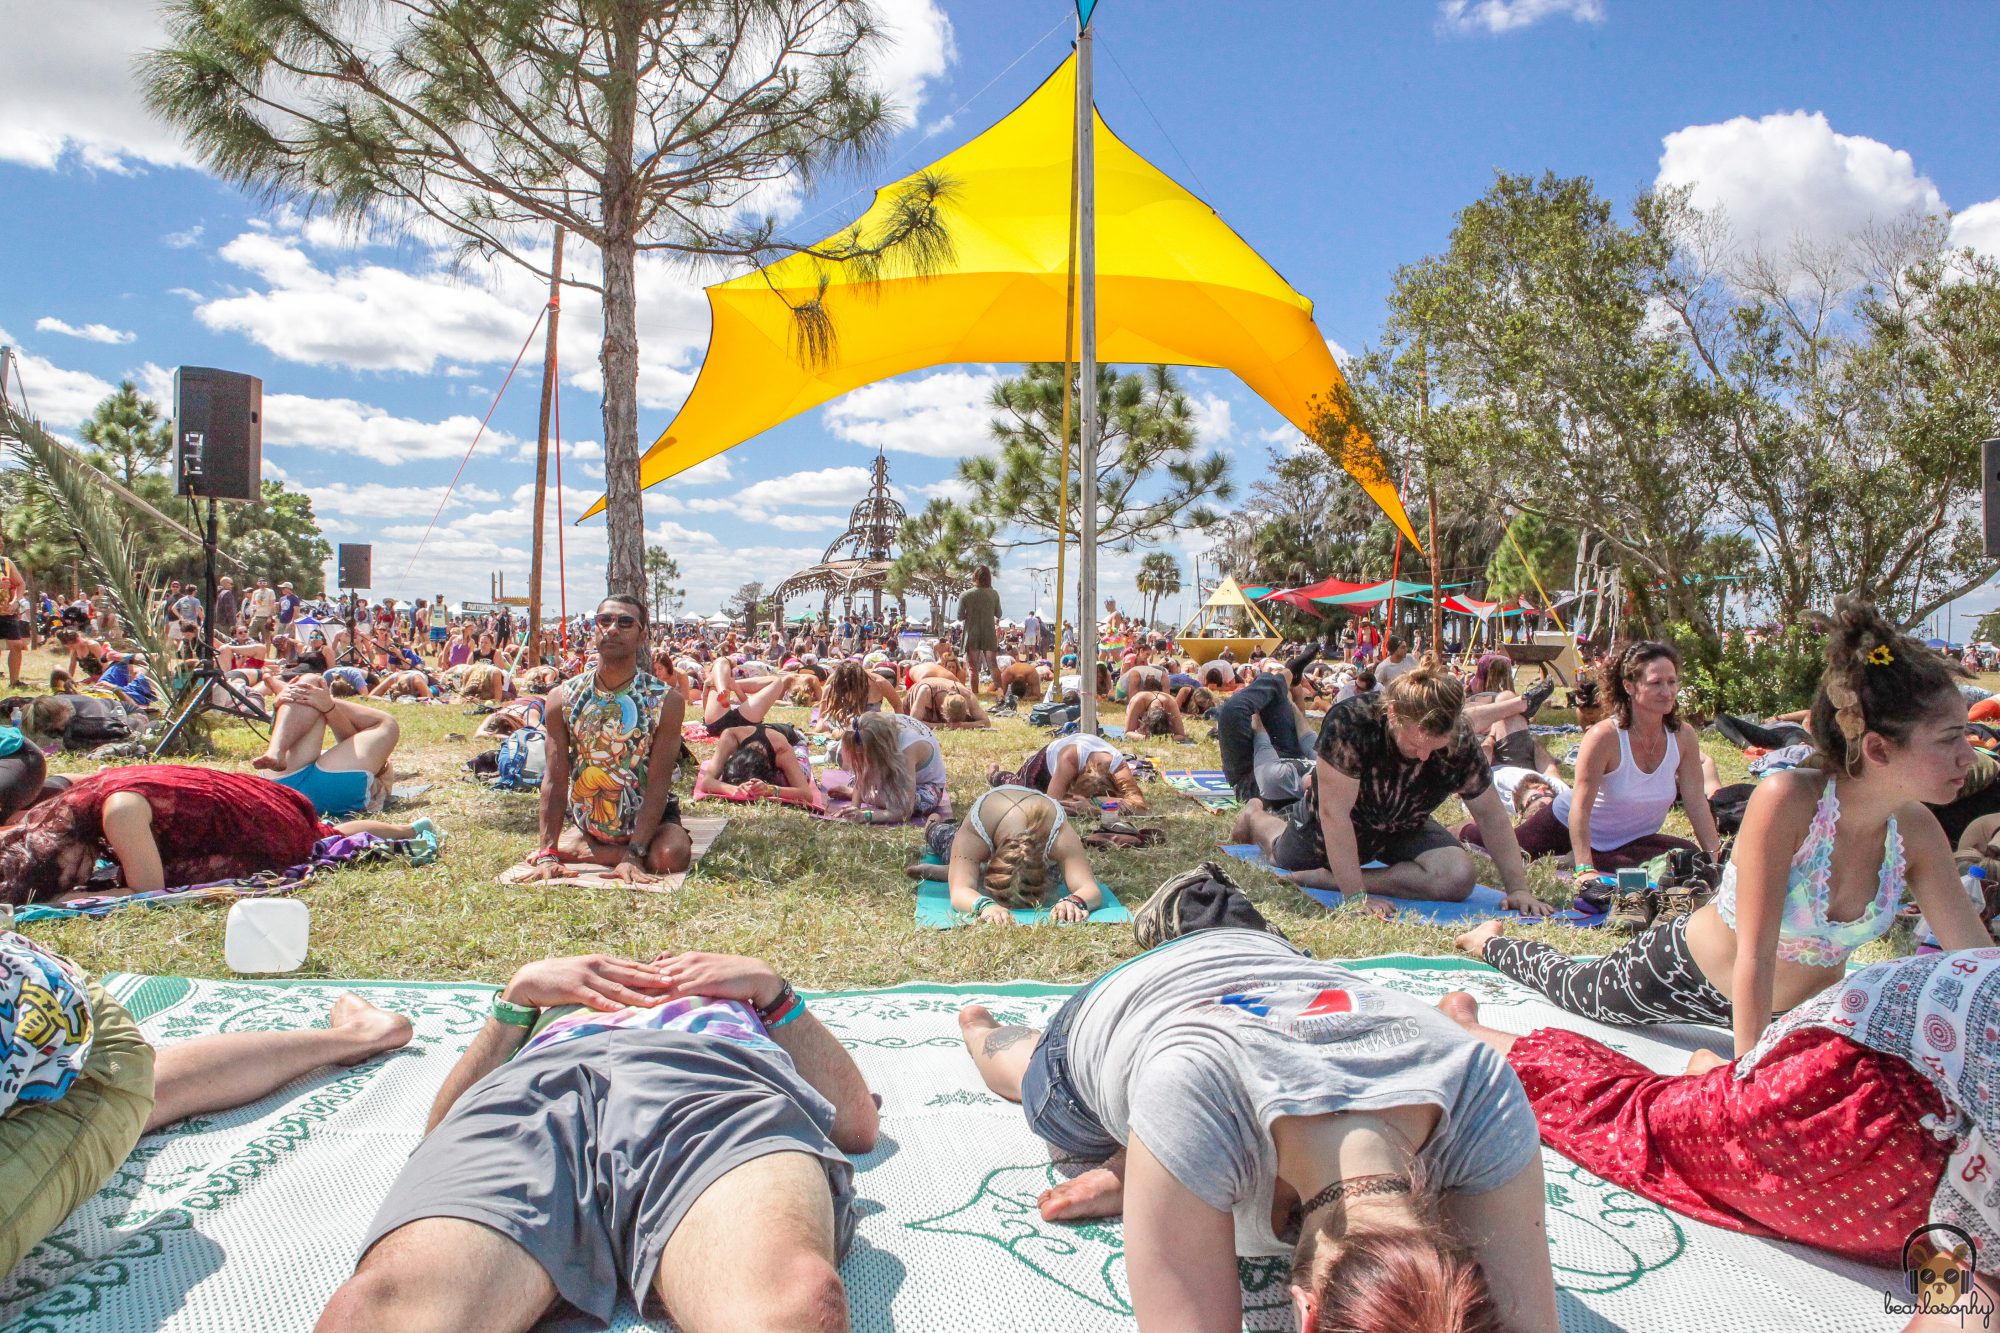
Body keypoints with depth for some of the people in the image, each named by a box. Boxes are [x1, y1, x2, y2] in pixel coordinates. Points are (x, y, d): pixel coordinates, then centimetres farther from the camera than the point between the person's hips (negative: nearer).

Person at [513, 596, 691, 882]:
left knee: (671, 856, -31)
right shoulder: (563, 698, -6)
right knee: (538, 856, -16)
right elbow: (554, 780, -10)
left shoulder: (665, 701, -14)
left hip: (648, 817, -5)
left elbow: (658, 784, -18)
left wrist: (636, 854, -28)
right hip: (583, 823, 5)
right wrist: (548, 853, -19)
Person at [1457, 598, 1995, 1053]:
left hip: (1799, 1008, 5)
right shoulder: (1787, 802, -37)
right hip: (1685, 973, -5)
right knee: (1573, 988, 17)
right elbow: (1754, 959, -37)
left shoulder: (1916, 832, -19)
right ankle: (1493, 942, 50)